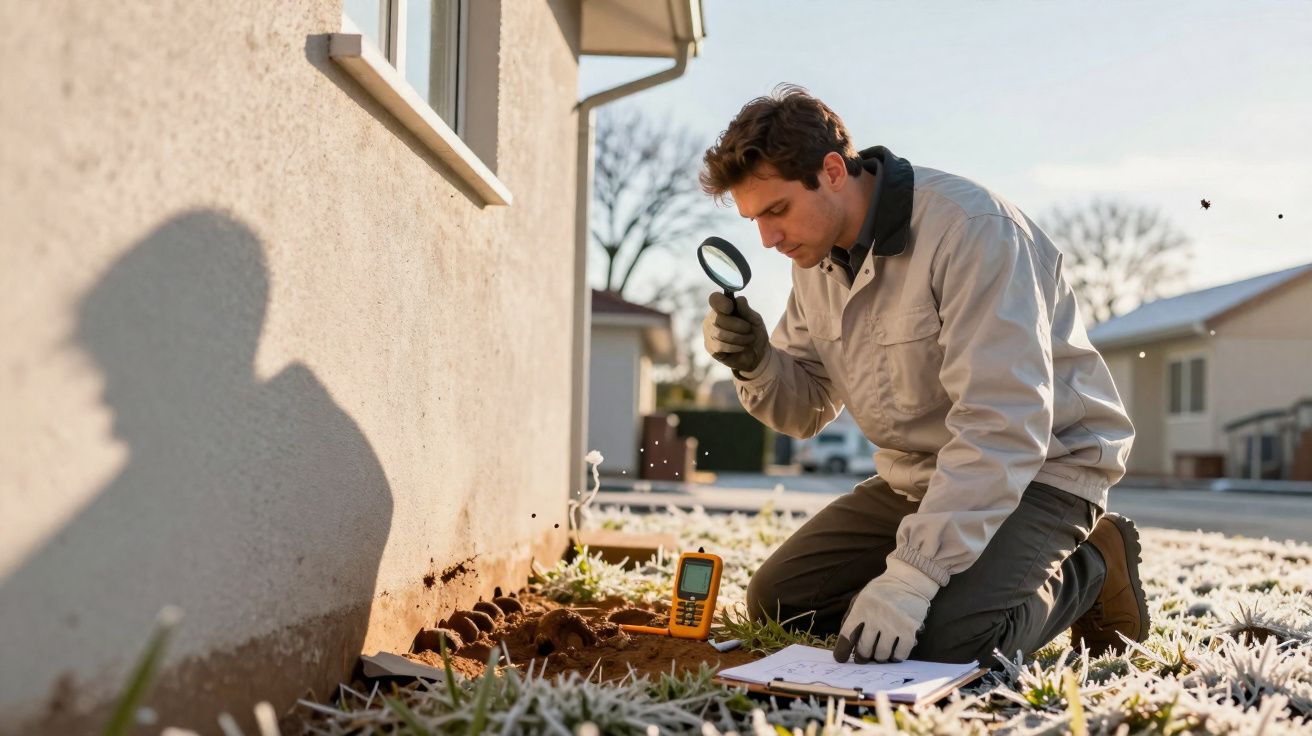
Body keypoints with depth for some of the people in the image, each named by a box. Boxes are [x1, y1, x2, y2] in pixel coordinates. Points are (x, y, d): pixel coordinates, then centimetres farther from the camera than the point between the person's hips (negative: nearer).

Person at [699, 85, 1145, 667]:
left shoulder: (970, 229, -26)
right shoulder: (816, 254, 1)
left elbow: (1002, 427, -33)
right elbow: (806, 410, 9)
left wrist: (914, 574, -38)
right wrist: (755, 363, -15)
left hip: (1039, 468, -8)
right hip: (913, 476, 8)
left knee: (943, 637, -30)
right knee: (774, 599, 1)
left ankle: (1089, 568, 0)